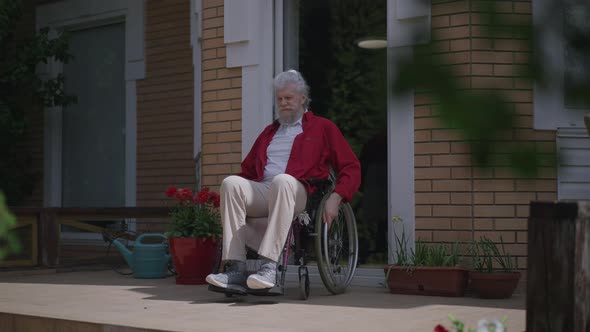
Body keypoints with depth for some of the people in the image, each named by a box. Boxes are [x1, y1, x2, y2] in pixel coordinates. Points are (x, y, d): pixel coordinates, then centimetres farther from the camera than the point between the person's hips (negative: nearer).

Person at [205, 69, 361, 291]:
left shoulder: (322, 128, 18)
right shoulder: (270, 132, 33)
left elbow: (351, 167, 8)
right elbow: (248, 169, 30)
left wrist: (335, 198, -10)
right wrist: (231, 197, 9)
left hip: (297, 193, -4)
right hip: (261, 191, 4)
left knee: (282, 180, -40)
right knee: (231, 183, -28)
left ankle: (269, 267, -47)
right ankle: (236, 269, -36)